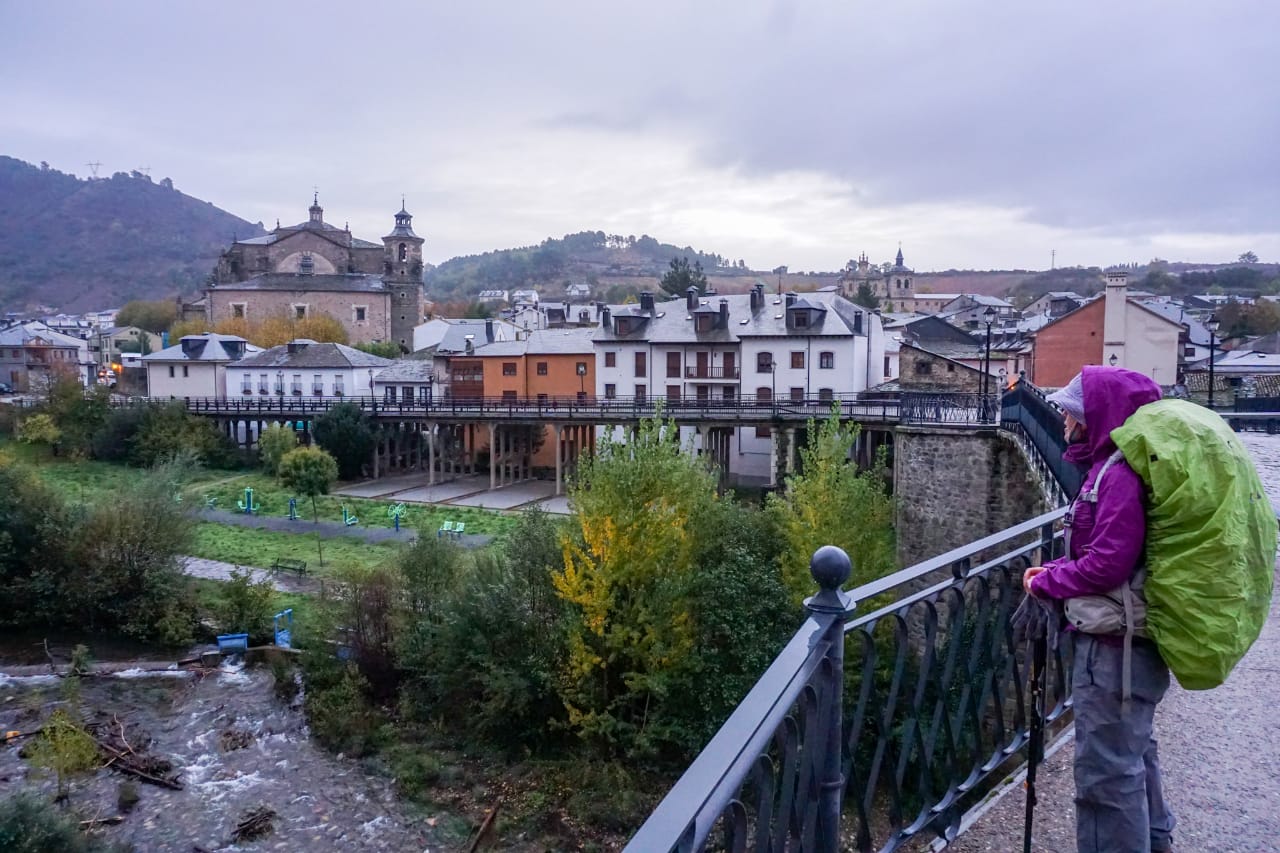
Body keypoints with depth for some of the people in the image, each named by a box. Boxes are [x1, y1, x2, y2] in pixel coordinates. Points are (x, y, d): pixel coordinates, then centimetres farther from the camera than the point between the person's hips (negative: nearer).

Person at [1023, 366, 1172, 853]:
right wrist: (1057, 571, 3)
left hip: (1114, 647, -11)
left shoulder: (1120, 475, -22)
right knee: (1133, 751, 27)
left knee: (1107, 769, 0)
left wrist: (1044, 583, -12)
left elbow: (1106, 566, -27)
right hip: (1124, 641, 11)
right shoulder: (1112, 467, 9)